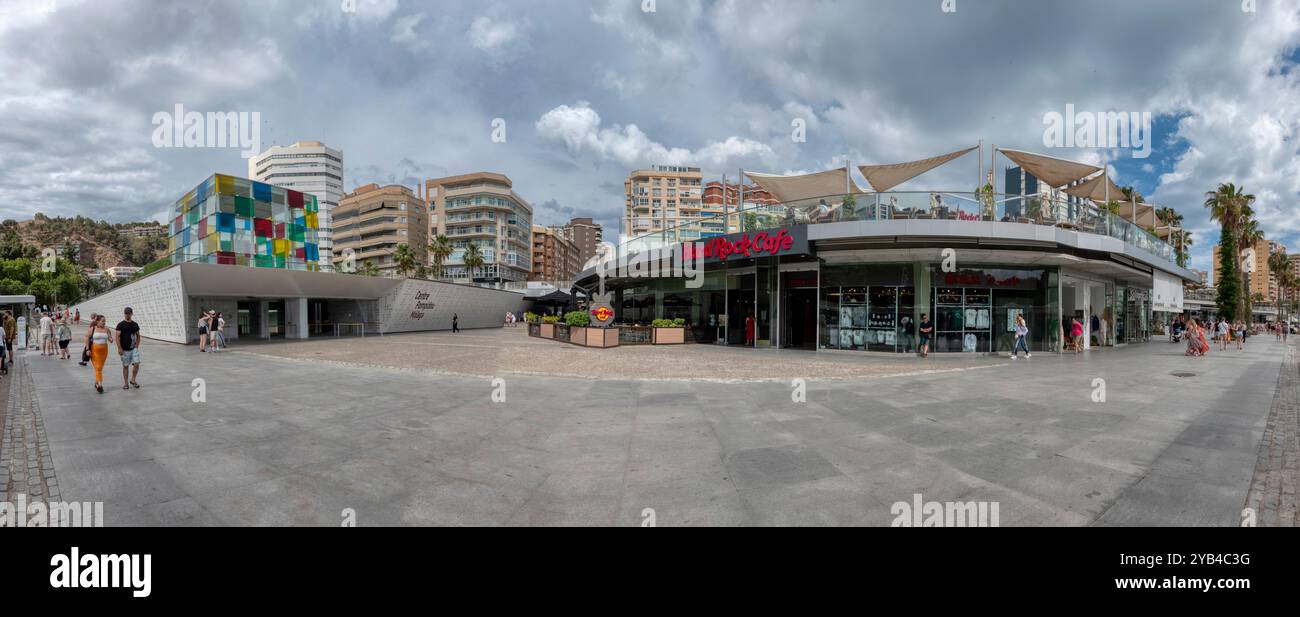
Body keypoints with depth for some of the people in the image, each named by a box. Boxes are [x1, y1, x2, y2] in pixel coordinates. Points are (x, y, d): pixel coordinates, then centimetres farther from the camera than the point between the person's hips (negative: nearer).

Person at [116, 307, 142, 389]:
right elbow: (118, 337, -9)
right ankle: (126, 383, 13)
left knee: (136, 364, -7)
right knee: (125, 366, 4)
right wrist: (119, 348, -15)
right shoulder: (121, 324, -5)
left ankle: (133, 380, 12)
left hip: (134, 348, 3)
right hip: (124, 349, -3)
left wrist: (137, 346, 7)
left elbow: (138, 336, 16)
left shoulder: (135, 324, 7)